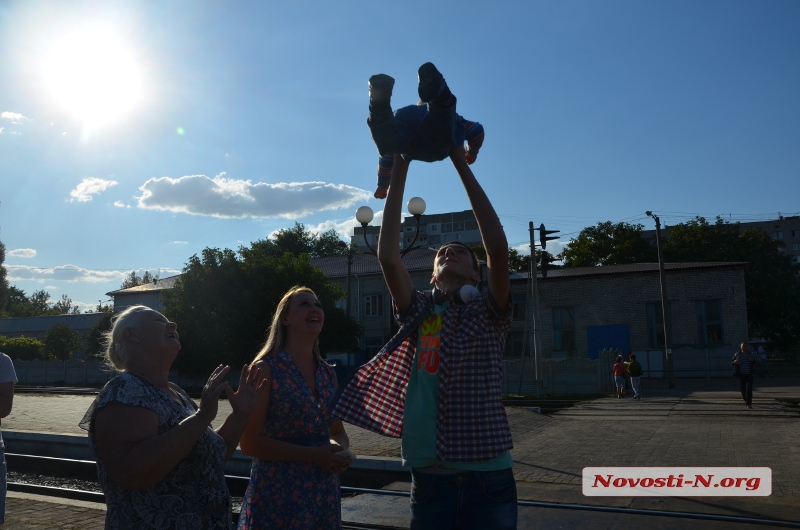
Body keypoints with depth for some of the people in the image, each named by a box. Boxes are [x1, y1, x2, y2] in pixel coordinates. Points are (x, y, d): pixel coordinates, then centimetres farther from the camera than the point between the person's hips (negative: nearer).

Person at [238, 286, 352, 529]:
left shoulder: (328, 373, 6)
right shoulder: (266, 368, -10)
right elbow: (250, 443, -13)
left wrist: (341, 449, -7)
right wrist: (312, 455, -20)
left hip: (325, 492, 6)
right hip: (278, 493, -5)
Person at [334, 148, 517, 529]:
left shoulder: (490, 312, 2)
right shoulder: (418, 311, 8)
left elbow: (499, 249, -13)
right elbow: (387, 255, -4)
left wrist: (461, 164, -11)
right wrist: (400, 169, -3)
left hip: (487, 473, -2)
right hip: (429, 474, 2)